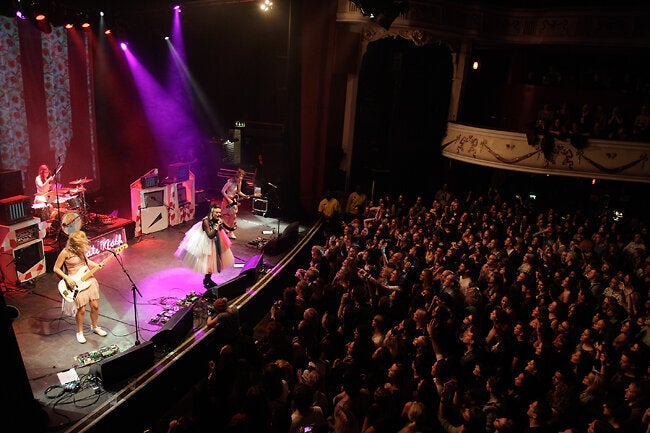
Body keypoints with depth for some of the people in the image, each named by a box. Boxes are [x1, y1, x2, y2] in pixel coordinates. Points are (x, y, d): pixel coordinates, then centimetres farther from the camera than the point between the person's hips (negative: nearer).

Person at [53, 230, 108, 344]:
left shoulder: (80, 249, 0)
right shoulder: (65, 252, -17)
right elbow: (56, 268, -8)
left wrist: (97, 265, 3)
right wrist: (67, 278, -18)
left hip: (88, 280, 6)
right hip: (76, 283, -5)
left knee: (95, 306, 10)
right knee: (81, 309, 2)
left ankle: (95, 327, 32)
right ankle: (80, 332, 25)